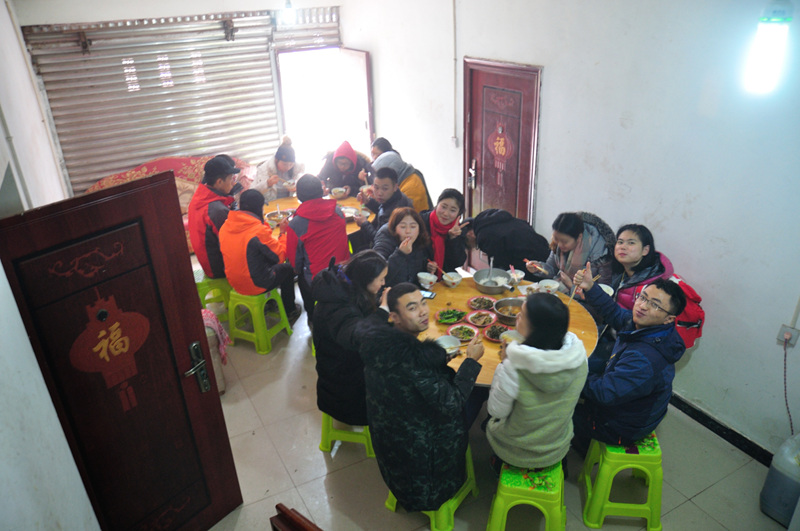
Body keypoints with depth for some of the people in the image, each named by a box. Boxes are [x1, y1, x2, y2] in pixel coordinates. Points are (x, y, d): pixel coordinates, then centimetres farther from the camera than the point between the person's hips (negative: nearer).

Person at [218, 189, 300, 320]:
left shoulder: (225, 227, -6)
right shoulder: (259, 231, -27)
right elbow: (281, 256, -17)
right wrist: (283, 232, -4)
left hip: (233, 282, 7)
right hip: (256, 286, -7)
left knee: (270, 262, 31)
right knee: (287, 269, 20)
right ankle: (289, 311, 34)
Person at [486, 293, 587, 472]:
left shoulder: (513, 369, -36)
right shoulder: (579, 354, -21)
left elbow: (496, 411, -19)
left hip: (517, 455, -4)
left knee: (491, 423, 28)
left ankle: (500, 466, 51)